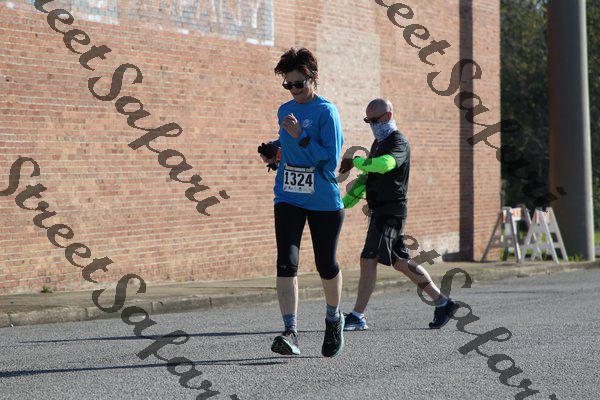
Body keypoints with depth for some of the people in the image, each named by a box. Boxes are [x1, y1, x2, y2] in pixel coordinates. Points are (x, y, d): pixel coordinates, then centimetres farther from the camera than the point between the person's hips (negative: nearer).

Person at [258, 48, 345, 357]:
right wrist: (274, 150, 8)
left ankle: (334, 319, 36)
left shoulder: (326, 112, -10)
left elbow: (331, 159, -16)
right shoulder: (285, 111, 10)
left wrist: (300, 136, -22)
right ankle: (290, 333, -19)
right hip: (288, 198, 4)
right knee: (286, 262, -13)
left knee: (326, 264, 9)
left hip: (324, 201, -4)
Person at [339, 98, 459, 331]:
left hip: (391, 211, -10)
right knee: (400, 262, 12)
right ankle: (442, 303, 19)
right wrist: (345, 203, 23)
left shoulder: (398, 142, -10)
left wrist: (355, 161, -22)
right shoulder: (378, 143, 21)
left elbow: (383, 164, -33)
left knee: (368, 259, -13)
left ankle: (357, 317, -14)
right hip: (380, 212, 10)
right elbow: (366, 177, 29)